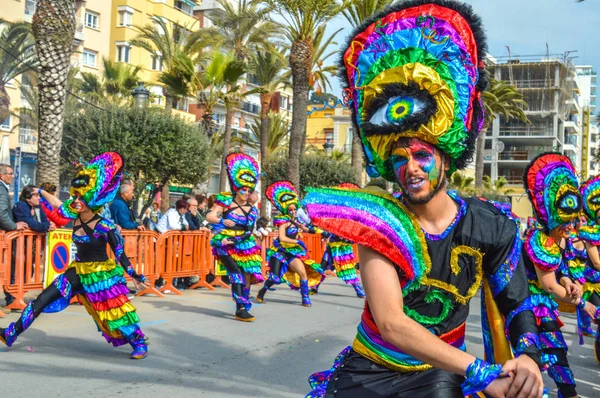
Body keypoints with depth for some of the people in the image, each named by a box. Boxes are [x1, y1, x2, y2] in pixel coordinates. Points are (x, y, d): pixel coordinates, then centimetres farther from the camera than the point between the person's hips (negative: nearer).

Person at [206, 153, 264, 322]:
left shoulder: (251, 210, 5)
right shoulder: (226, 201, -2)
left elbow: (248, 233, -2)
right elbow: (210, 217, -10)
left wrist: (234, 240, -17)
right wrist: (222, 221, -29)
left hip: (242, 245, 4)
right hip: (224, 245, -4)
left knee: (247, 277, 2)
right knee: (237, 273, -20)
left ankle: (244, 307, 19)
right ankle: (240, 308, -20)